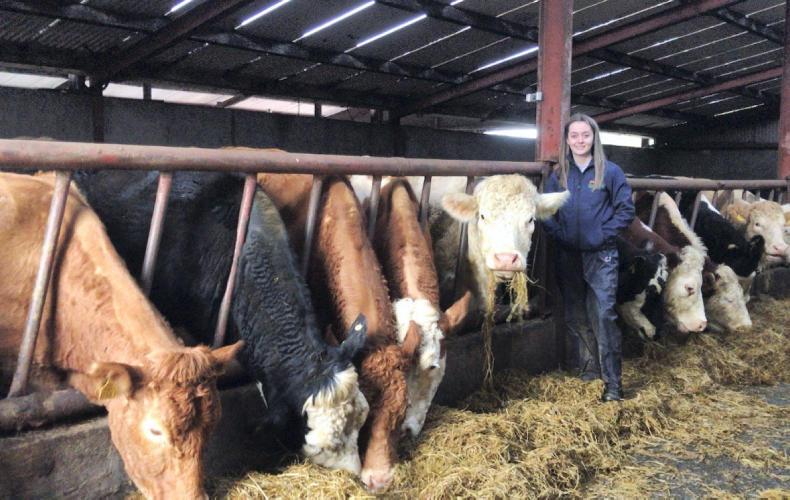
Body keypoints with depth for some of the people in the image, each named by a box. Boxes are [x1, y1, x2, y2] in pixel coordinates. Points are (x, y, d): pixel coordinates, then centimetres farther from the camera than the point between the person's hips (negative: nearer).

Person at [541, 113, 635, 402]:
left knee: (604, 315, -10)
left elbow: (626, 210, -2)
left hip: (601, 256, -4)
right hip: (567, 256, 4)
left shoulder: (610, 172, -2)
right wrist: (558, 234, -8)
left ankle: (613, 383, -3)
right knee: (575, 316, 12)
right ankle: (589, 367, 30)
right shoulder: (558, 175, 7)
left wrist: (604, 234, -11)